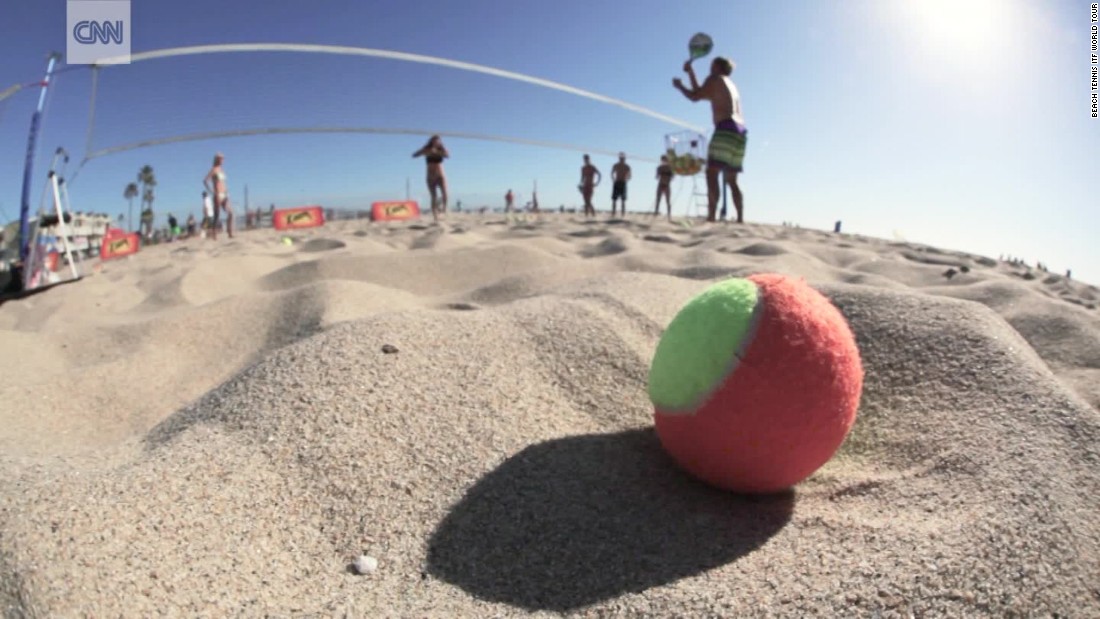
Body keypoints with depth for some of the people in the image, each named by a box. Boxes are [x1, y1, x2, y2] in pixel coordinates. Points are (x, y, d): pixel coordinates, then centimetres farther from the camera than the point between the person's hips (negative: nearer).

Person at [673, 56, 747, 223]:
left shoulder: (715, 79, 8)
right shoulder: (729, 85, 32)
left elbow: (695, 96, 2)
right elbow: (701, 94, 40)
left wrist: (679, 85, 19)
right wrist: (690, 72, 44)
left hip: (727, 129, -9)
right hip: (740, 132, 9)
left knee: (712, 172, -16)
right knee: (731, 180, 8)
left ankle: (711, 216, -30)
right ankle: (740, 219, -1)